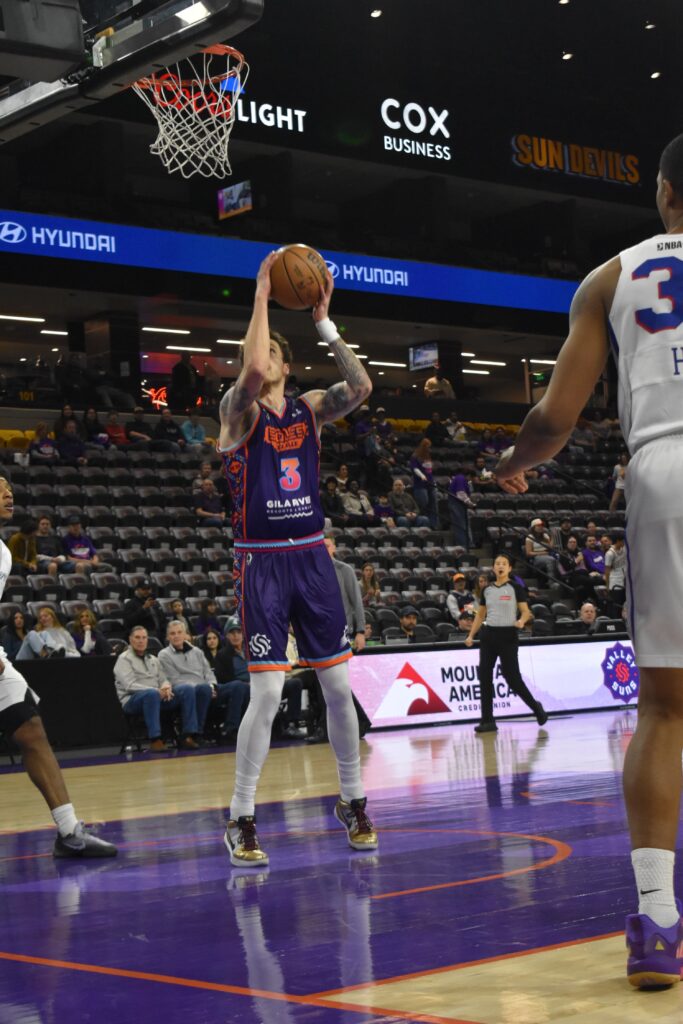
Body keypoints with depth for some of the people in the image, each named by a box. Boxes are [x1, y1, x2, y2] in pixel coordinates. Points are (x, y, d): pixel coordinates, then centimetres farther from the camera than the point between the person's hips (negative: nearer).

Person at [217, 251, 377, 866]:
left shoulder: (309, 410, 8)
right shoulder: (239, 410, -3)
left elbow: (361, 387, -10)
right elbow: (250, 371, -25)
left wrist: (324, 323, -12)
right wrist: (262, 295, -18)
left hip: (312, 557, 4)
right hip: (262, 562, -4)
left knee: (339, 686, 6)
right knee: (267, 693, -10)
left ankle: (353, 802, 21)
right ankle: (241, 820, 1)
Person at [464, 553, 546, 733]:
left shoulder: (515, 588, -2)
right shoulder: (487, 590, 11)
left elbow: (526, 612, -8)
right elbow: (480, 615, 17)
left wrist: (521, 621, -29)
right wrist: (471, 635, 9)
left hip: (508, 635, -5)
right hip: (489, 634, 5)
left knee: (512, 677, -7)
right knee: (484, 676, -2)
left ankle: (536, 707, 17)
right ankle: (488, 721, 2)